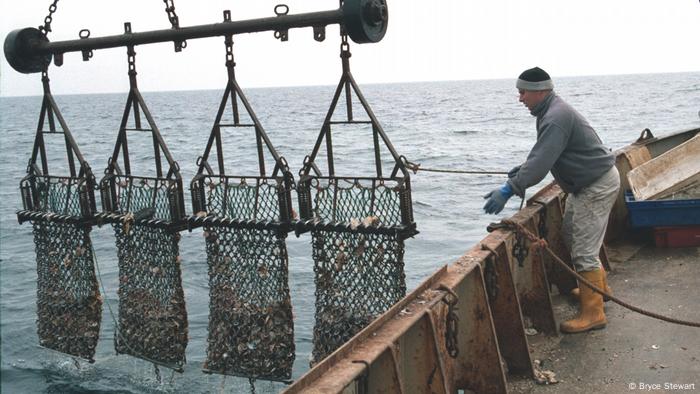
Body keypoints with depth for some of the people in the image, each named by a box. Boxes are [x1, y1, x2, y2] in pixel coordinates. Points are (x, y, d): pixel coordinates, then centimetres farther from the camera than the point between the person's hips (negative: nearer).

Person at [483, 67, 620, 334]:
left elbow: (541, 161, -33)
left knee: (583, 251, -9)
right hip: (586, 183, 11)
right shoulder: (551, 110, 8)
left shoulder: (555, 118, -26)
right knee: (573, 236, 23)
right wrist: (524, 169, 9)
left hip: (597, 186, -11)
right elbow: (544, 154, 20)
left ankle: (593, 314, -3)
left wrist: (508, 190, -35)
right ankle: (598, 287, 38)